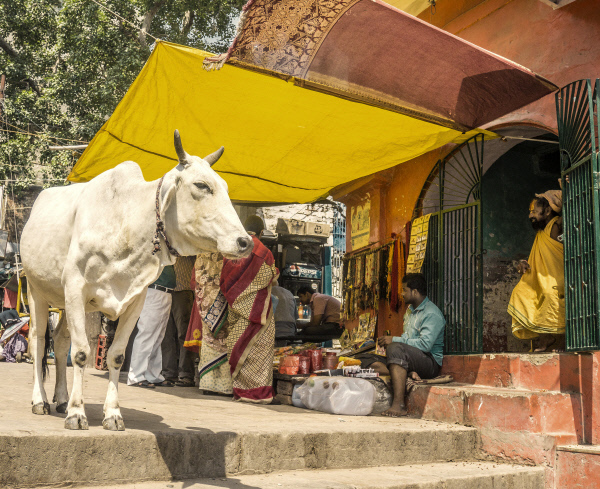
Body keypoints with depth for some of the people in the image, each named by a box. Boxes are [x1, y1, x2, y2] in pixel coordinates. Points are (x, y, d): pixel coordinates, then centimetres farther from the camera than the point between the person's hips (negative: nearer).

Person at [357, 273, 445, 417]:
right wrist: (389, 342, 2)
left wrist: (394, 340, -17)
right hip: (410, 361, 9)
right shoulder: (410, 310, 20)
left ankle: (399, 405, -40)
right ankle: (410, 374, -23)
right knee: (369, 361, -7)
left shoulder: (432, 313, -11)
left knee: (396, 349, -37)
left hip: (430, 363, -9)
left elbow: (425, 344, -23)